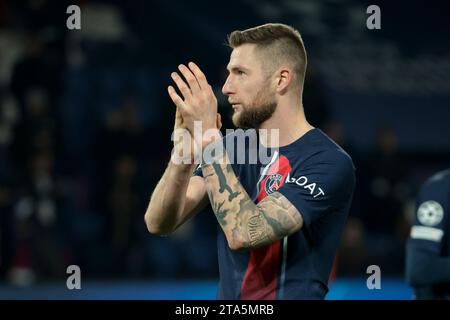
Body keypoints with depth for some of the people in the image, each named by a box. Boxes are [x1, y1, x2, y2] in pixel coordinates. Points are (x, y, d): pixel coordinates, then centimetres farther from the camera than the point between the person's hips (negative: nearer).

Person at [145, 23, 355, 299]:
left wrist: (208, 139, -21)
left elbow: (243, 233, -21)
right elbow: (159, 223, -2)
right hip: (227, 296, 4)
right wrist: (184, 154, -17)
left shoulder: (330, 163, -11)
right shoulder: (233, 145, 6)